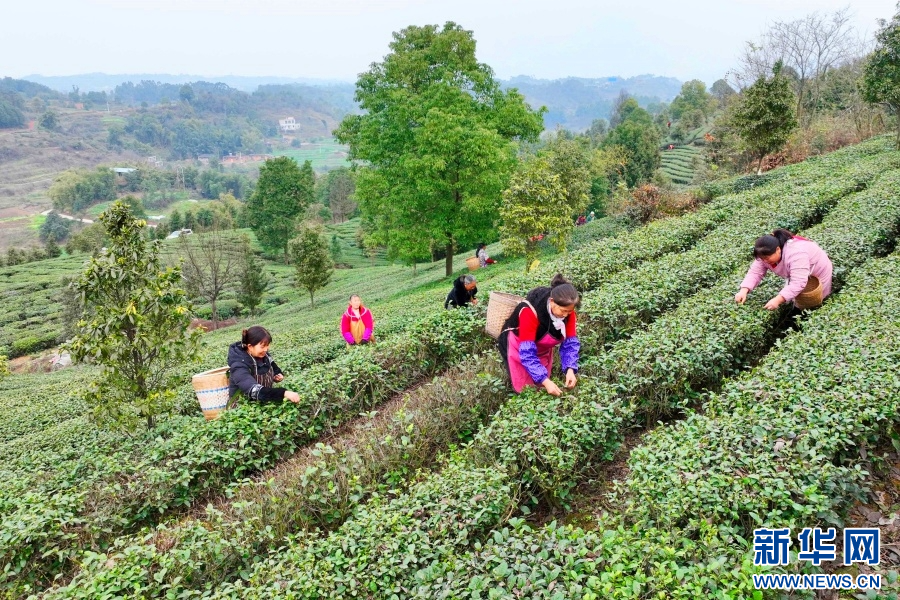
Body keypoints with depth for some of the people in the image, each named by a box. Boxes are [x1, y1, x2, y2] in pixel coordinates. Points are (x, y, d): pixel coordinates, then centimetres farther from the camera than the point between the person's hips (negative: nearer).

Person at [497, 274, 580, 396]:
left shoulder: (567, 309, -24)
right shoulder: (530, 311, -41)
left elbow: (570, 342, -17)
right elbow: (527, 353, -40)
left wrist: (570, 369, -33)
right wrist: (545, 380, -45)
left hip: (542, 348, 5)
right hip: (520, 347, -5)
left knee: (542, 388, 13)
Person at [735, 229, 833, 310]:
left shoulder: (796, 255, -44)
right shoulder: (767, 253, -22)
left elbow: (798, 284, -47)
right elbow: (755, 272, -22)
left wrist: (777, 300, -54)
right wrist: (743, 291, -38)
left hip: (818, 272, -6)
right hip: (797, 274, 6)